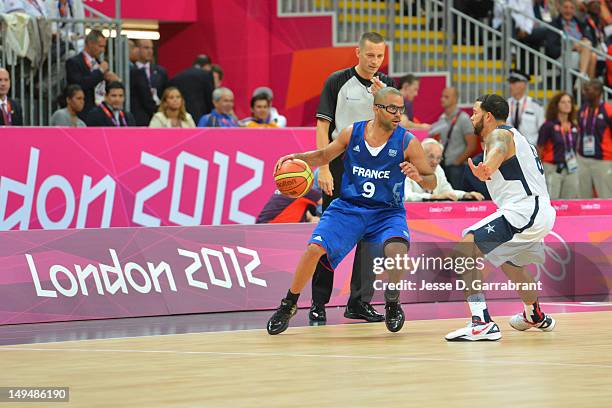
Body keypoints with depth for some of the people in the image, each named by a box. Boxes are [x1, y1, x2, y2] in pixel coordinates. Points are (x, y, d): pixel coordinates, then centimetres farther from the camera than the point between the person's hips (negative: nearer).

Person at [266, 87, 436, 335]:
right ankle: (288, 305, 6)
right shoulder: (352, 133, -3)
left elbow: (432, 183, -4)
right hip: (349, 206, 2)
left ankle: (392, 305, -4)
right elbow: (324, 156, 14)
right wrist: (297, 157, -3)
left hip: (387, 212, -2)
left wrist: (418, 177, -27)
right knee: (314, 248, -17)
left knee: (396, 248, -32)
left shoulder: (407, 142, -9)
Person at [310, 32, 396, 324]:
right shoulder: (338, 82, -3)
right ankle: (318, 303, 5)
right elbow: (323, 126, -5)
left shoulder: (387, 86, 6)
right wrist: (323, 169, -13)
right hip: (341, 165, -3)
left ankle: (359, 302, 8)